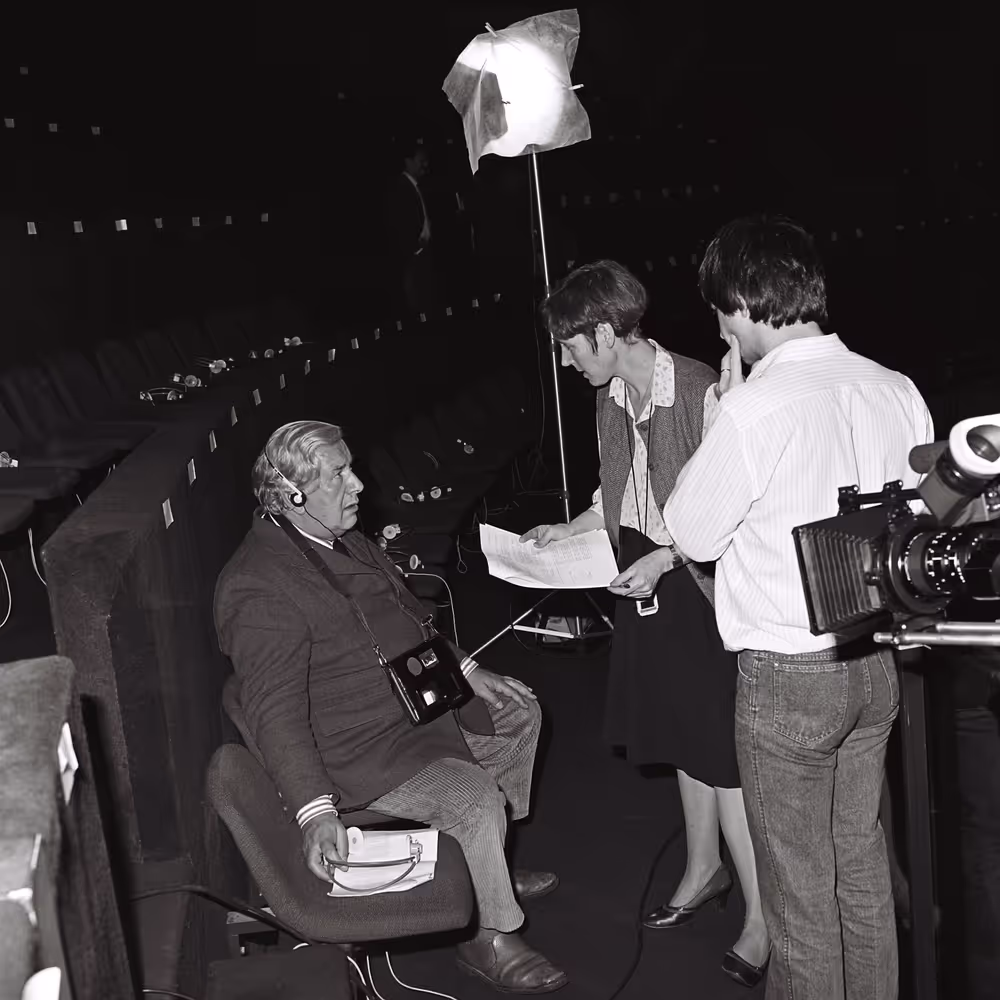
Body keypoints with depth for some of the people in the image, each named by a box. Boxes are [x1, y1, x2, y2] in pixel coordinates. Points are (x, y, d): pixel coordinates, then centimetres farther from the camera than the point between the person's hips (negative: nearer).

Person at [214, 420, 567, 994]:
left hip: (416, 699, 11)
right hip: (359, 750, -11)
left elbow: (408, 614, 22)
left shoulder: (343, 538, 7)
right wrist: (315, 811, -39)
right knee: (476, 796, -26)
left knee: (520, 711, 18)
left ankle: (491, 868, 28)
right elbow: (275, 711, -31)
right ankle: (491, 938, -1)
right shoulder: (260, 587, -25)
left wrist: (464, 670, 13)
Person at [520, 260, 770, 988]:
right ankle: (704, 869, 39)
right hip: (647, 584, 7)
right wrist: (566, 532, 7)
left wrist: (665, 557, -23)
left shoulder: (700, 393, -22)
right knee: (684, 735, 20)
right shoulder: (613, 400, 3)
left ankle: (762, 917, 15)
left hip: (699, 586, -7)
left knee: (721, 749, -1)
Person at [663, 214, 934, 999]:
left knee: (800, 889, 10)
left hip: (787, 674, -7)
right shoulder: (896, 390, -2)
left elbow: (693, 533, -9)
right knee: (862, 862, 22)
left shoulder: (756, 409, -21)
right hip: (874, 665, 7)